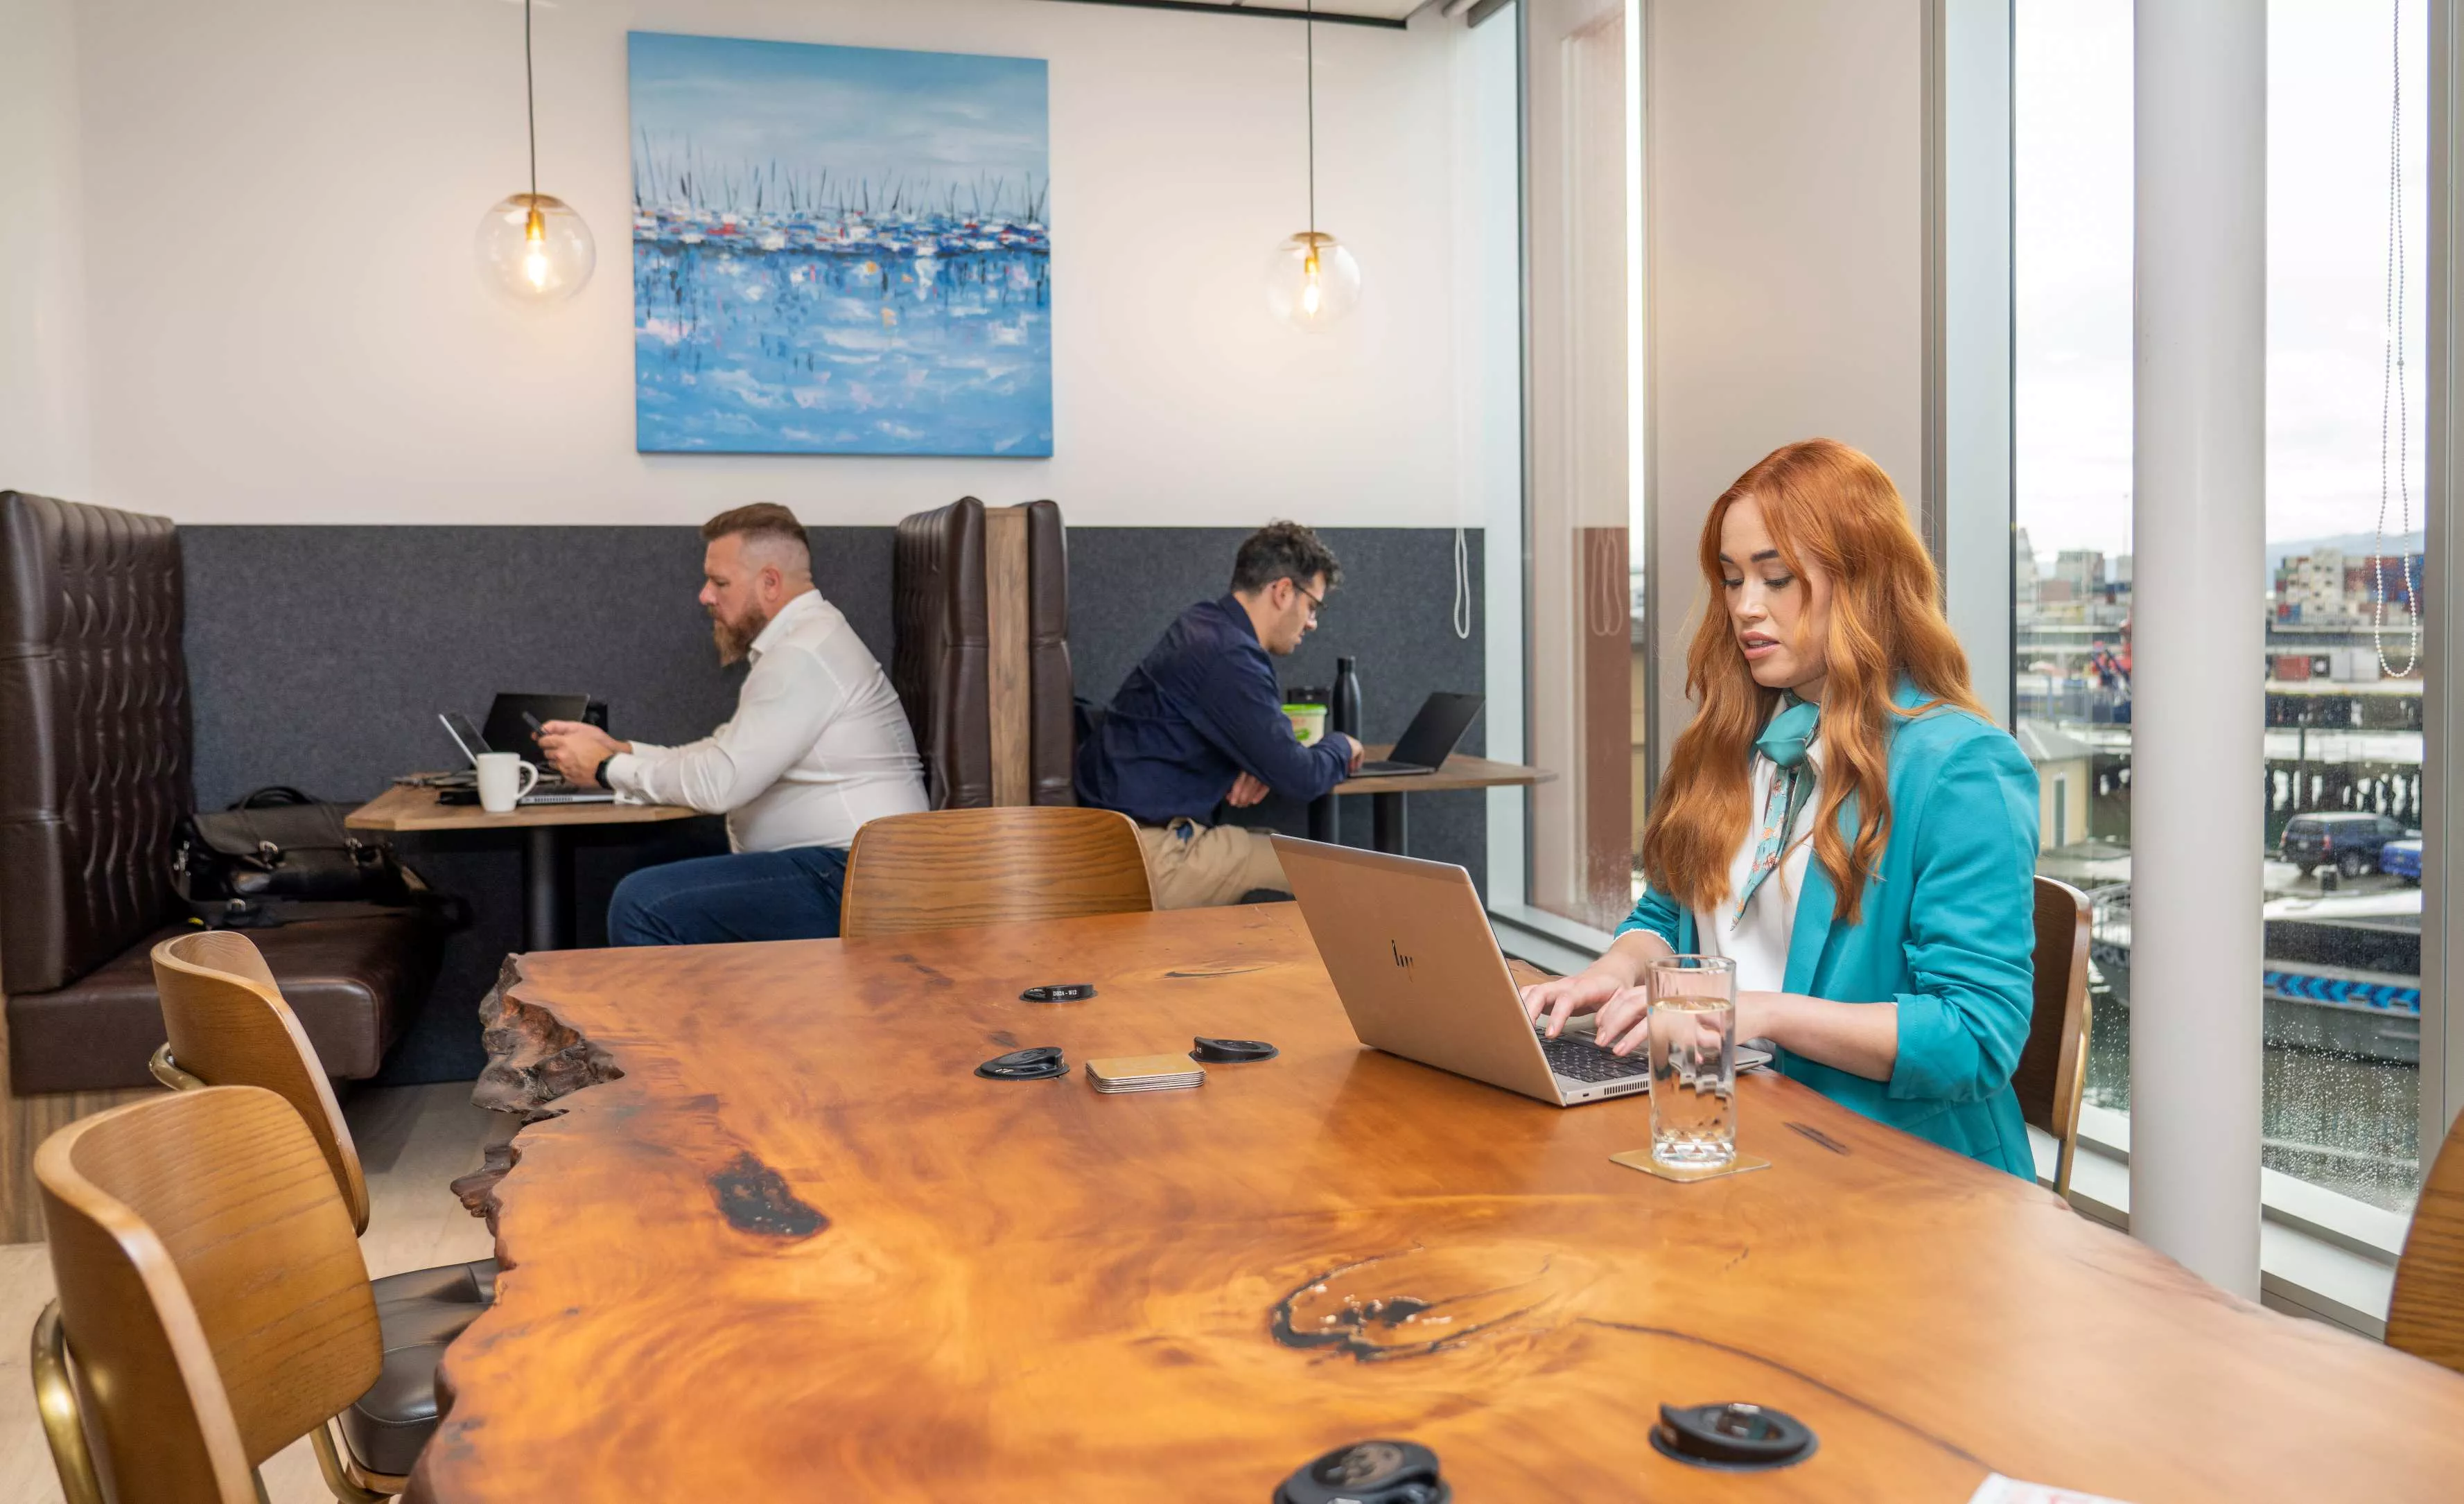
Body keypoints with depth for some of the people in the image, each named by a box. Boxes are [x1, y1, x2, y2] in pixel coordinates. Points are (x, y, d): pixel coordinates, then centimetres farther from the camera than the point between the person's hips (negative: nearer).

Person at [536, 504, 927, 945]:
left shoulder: (803, 655, -15)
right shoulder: (801, 640, 20)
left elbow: (719, 783, -18)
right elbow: (725, 756, 21)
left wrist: (607, 768, -5)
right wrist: (619, 750, 12)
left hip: (851, 877, -11)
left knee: (642, 904, -19)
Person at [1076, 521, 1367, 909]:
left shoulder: (1206, 625, 13)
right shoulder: (1230, 658, -19)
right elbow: (1299, 778, -18)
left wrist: (1257, 768, 3)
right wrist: (1340, 746, 4)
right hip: (1150, 854, -10)